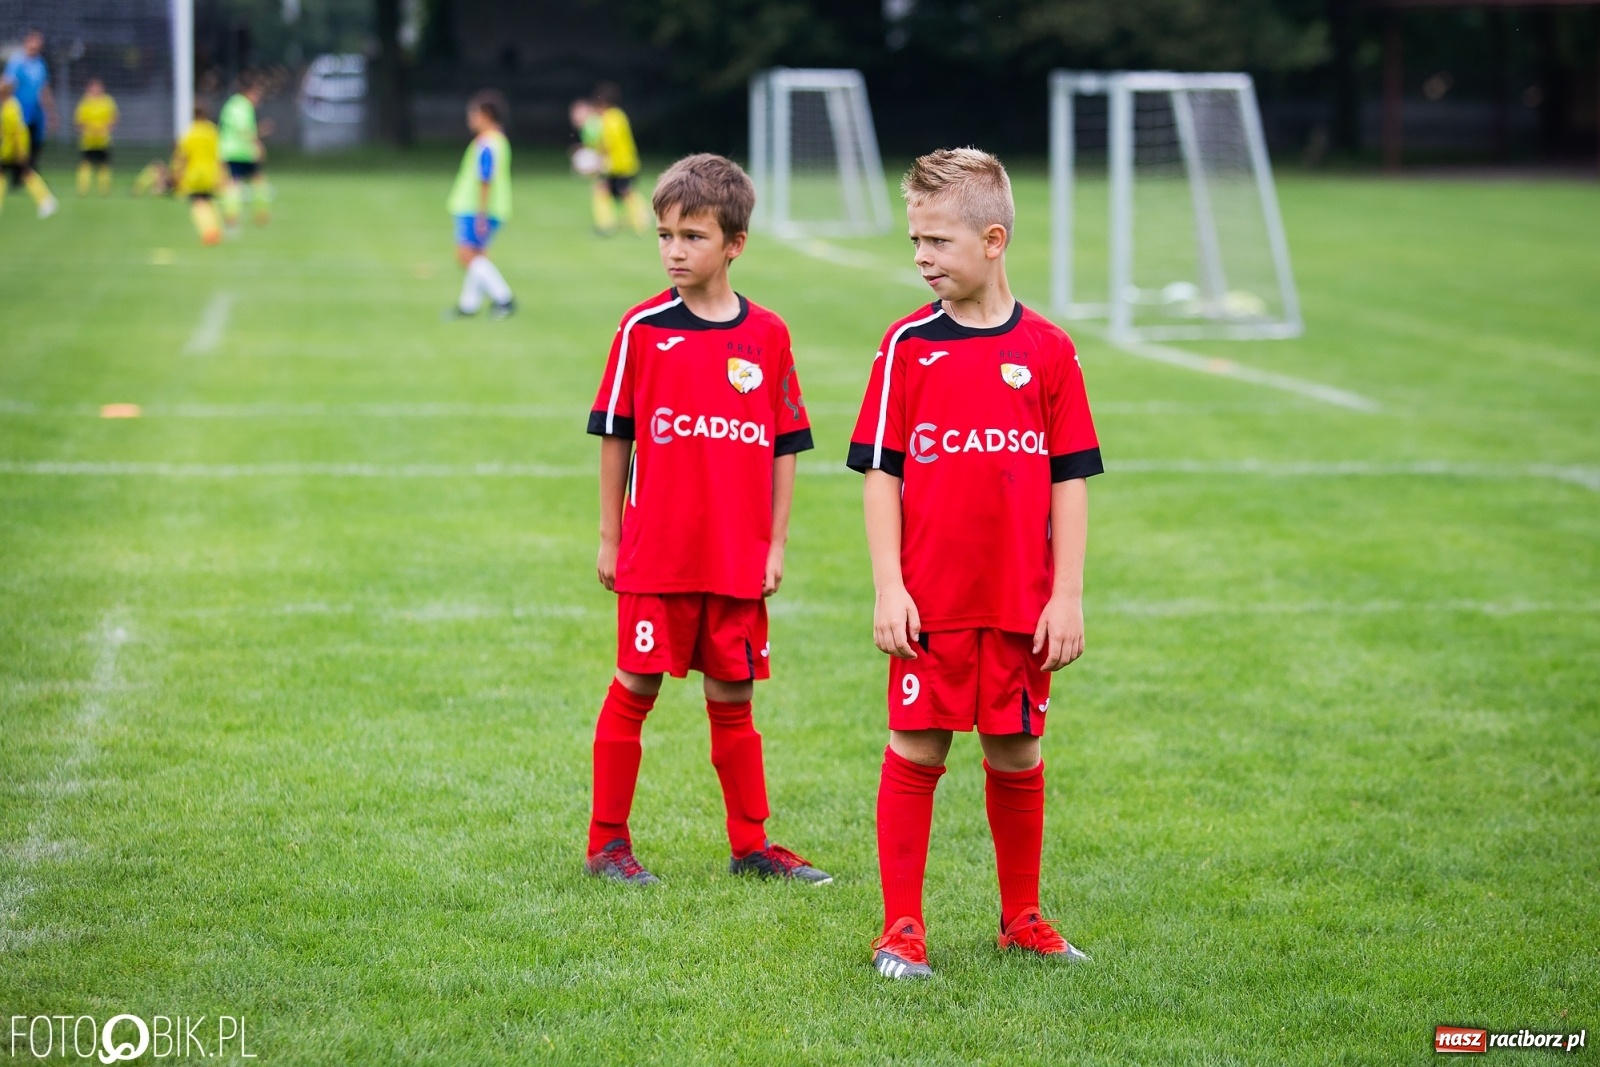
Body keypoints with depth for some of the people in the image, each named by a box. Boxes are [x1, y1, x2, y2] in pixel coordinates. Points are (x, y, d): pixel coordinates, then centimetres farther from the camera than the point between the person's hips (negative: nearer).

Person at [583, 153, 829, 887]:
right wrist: (609, 538, 3)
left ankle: (751, 846, 20)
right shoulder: (643, 329, -2)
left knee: (733, 699, 9)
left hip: (738, 557, 2)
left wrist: (776, 543, 4)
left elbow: (785, 448, 7)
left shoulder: (767, 336, 2)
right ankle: (607, 845, 12)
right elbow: (614, 437, 3)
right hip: (656, 554, -2)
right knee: (634, 690, 2)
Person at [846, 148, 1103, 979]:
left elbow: (1070, 481, 3)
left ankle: (1021, 917, 24)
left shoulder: (1048, 351, 1)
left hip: (1020, 603, 1)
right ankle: (901, 927, 10)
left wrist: (1068, 596, -1)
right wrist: (888, 588, -7)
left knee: (1016, 757, 9)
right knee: (914, 753, 2)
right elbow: (880, 472, 0)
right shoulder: (908, 346, 0)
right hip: (930, 600, -1)